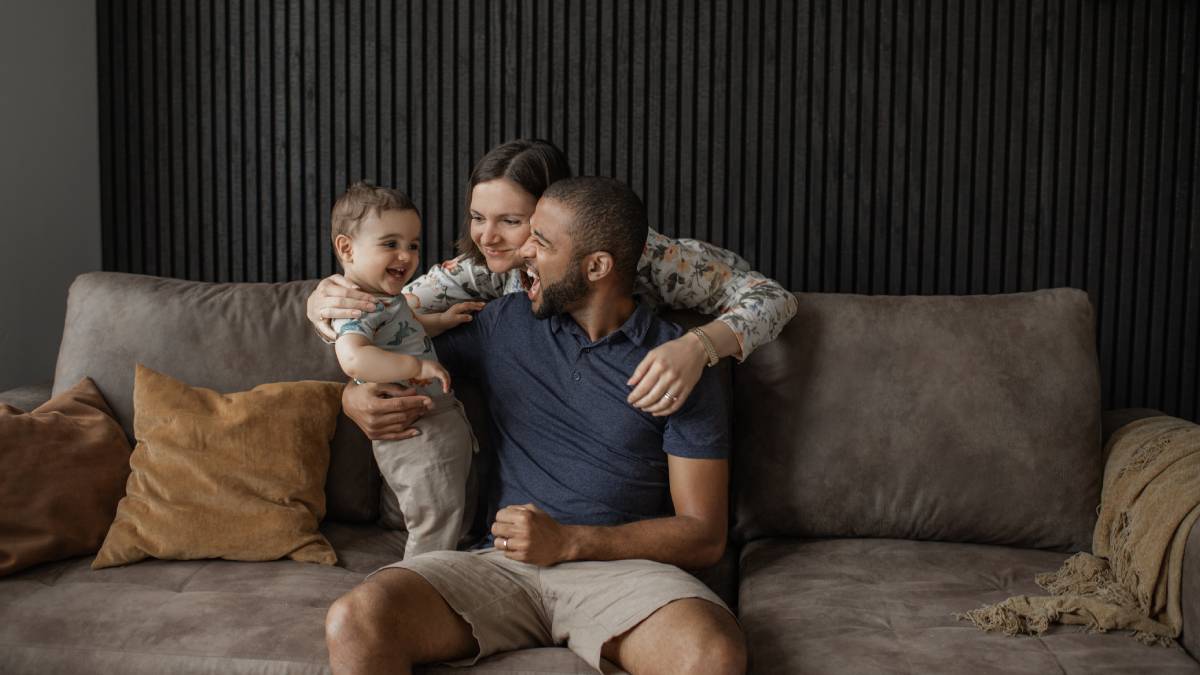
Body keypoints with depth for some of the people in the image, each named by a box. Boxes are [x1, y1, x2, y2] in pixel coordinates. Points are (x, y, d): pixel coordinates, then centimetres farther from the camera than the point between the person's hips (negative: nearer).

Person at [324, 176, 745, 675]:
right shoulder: (506, 322, 13)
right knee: (354, 622, -27)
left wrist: (567, 541, -12)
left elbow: (704, 537, -1)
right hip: (504, 562, 2)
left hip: (621, 566, -2)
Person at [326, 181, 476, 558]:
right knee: (437, 526, -1)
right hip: (420, 436, -9)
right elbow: (353, 358, -41)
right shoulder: (359, 309, -22)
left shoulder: (387, 299, 11)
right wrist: (418, 366, -38)